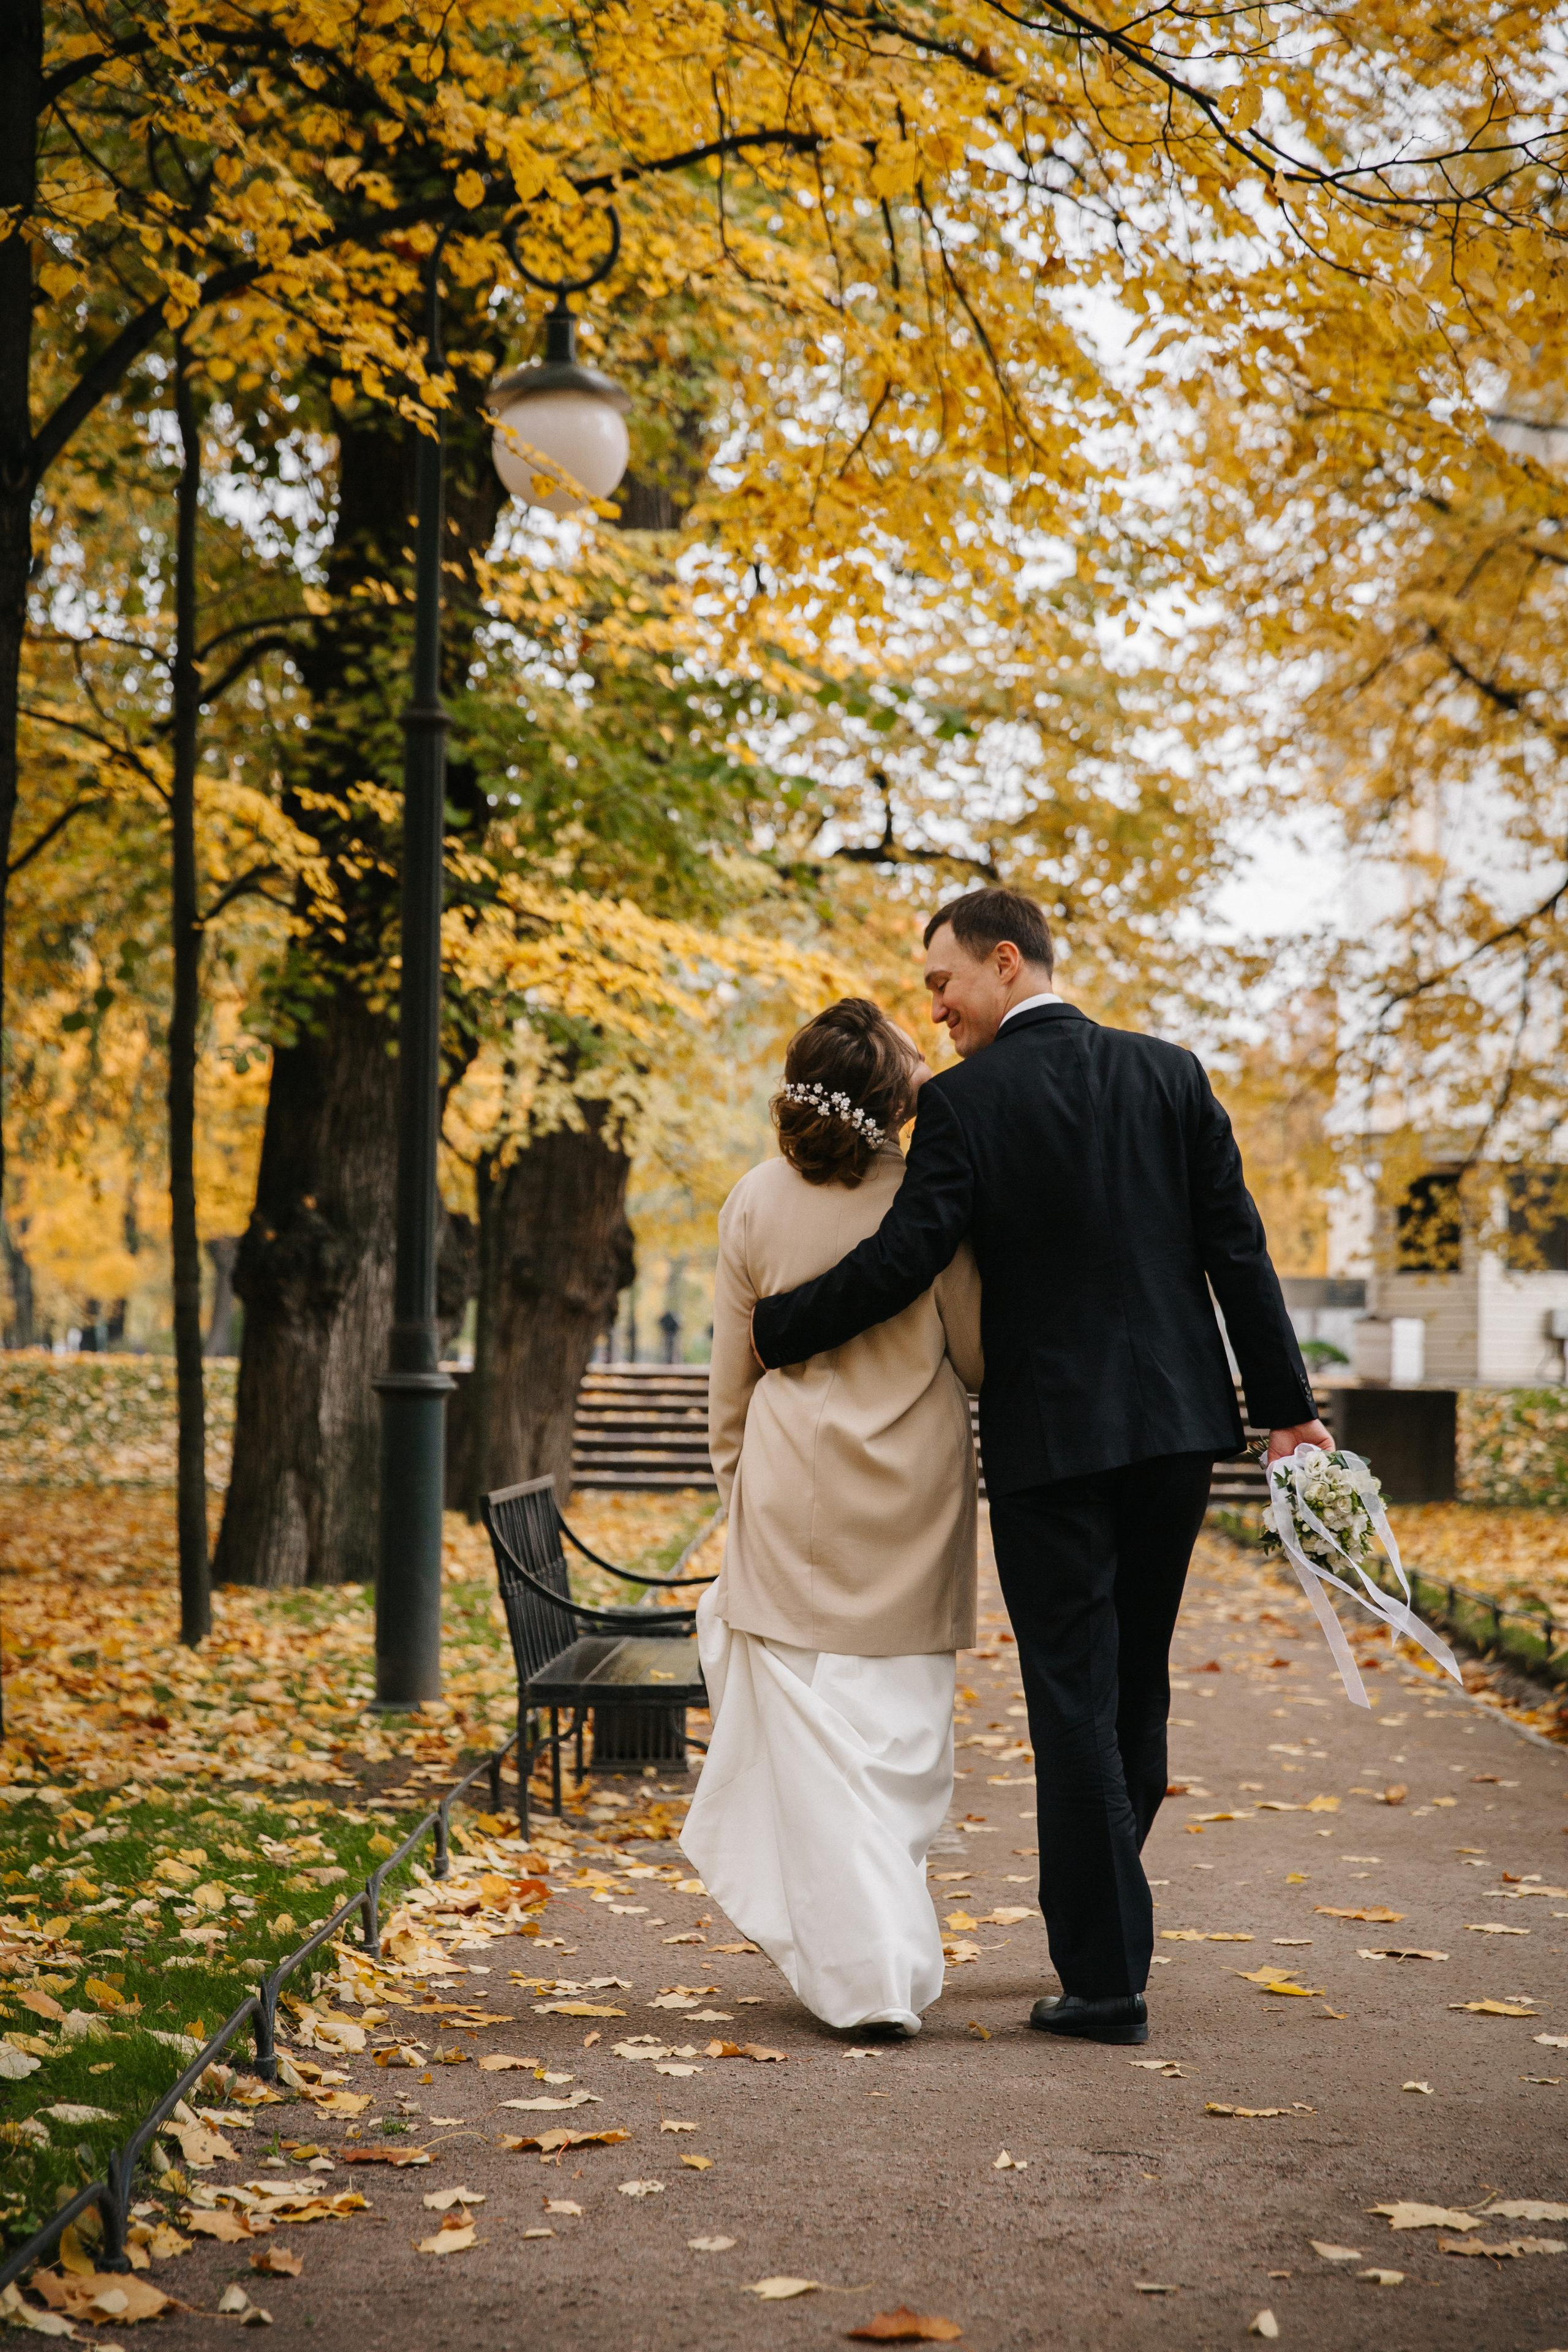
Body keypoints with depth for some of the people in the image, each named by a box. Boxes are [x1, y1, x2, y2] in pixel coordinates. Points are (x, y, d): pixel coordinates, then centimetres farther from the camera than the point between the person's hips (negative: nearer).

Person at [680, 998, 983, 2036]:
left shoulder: (757, 1203, -3)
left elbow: (732, 1382, 5)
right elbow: (978, 1356, -1)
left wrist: (741, 1493, 17)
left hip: (795, 1492, 0)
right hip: (915, 1493, 0)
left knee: (816, 1729, 5)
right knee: (904, 1729, 12)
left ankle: (867, 1971, 1)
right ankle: (900, 1958, 22)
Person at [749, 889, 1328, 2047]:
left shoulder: (965, 1102, -9)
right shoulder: (1170, 1073, 5)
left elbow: (901, 1262, -14)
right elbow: (1237, 1245, 4)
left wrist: (774, 1329, 0)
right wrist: (1288, 1401, 8)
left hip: (1050, 1436, -5)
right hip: (1178, 1424, 5)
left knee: (1075, 1703, 1)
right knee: (1137, 1691, 17)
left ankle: (1107, 1981, 4)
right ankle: (1101, 1929, 31)